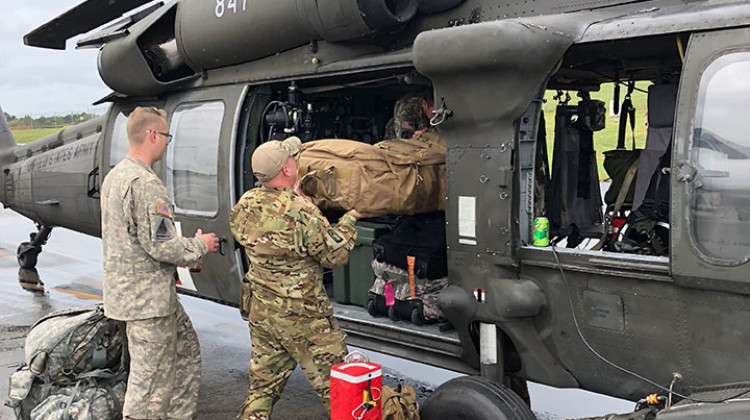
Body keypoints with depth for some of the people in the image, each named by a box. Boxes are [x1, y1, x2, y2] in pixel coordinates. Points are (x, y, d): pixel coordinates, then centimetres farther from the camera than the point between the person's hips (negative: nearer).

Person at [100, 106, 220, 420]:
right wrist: (200, 246, -6)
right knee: (152, 382, 0)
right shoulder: (144, 182, -21)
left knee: (186, 349, 20)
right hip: (147, 297, -10)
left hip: (127, 287, 10)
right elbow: (160, 245, -23)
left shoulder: (115, 176, 12)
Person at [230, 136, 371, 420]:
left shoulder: (245, 204, -2)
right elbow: (334, 256, -14)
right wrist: (350, 219, 0)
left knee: (263, 387, 18)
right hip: (303, 317, -7)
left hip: (260, 312, 7)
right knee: (335, 389, 7)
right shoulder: (302, 211, -23)